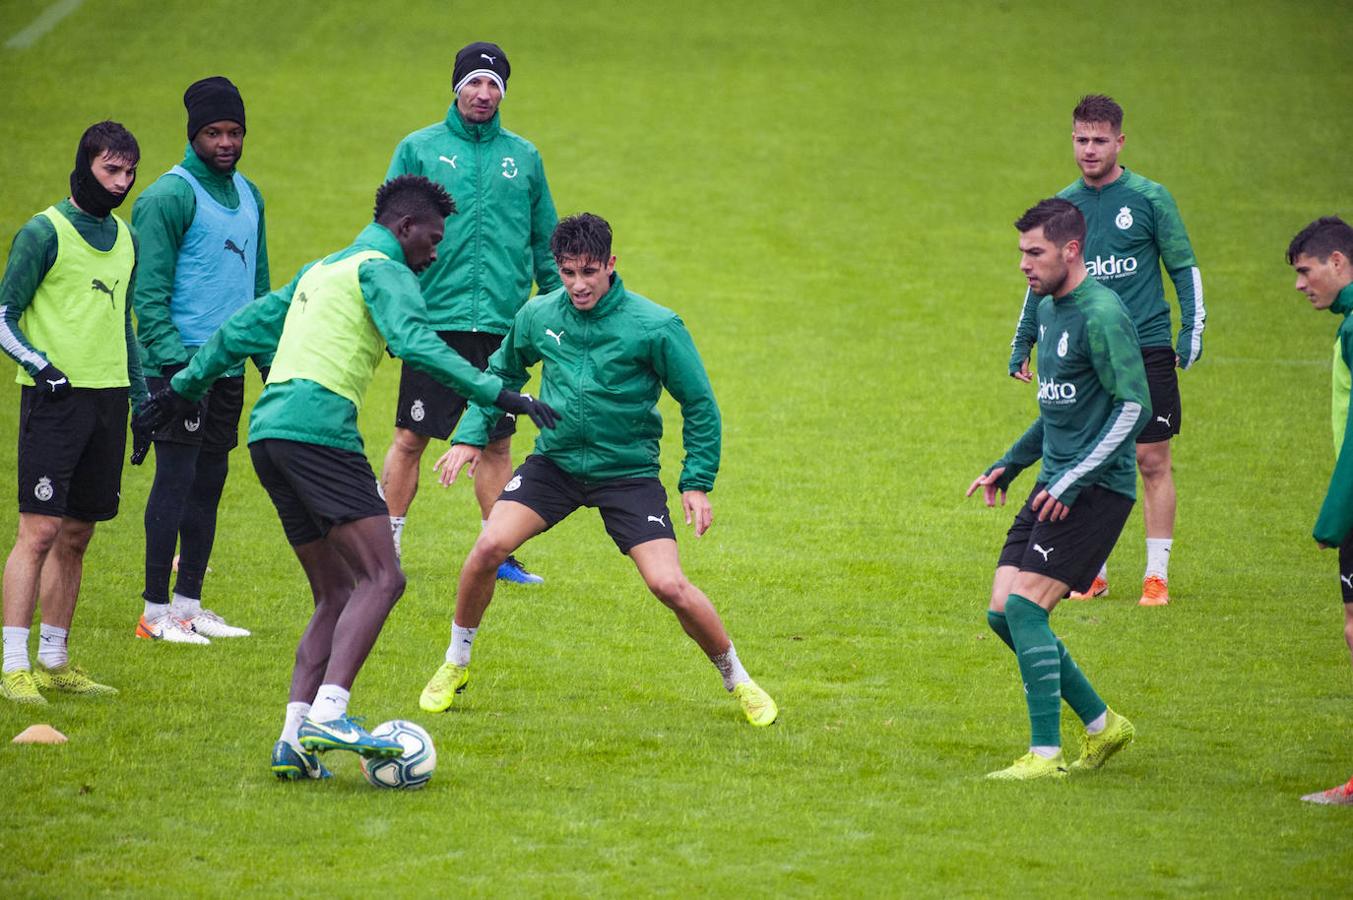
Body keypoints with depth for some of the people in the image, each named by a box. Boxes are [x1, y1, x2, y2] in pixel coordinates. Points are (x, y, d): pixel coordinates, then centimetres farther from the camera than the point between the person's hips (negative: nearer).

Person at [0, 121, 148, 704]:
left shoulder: (125, 239, 16)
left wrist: (140, 393, 22)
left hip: (107, 398, 7)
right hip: (54, 397, -7)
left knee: (76, 536, 9)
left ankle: (54, 662, 16)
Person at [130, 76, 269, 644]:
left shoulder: (248, 196, 16)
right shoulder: (169, 197, -10)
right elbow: (149, 292, -13)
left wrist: (270, 357, 17)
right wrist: (174, 358, -21)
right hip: (181, 367, -8)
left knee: (209, 484, 10)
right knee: (176, 480, -7)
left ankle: (188, 604, 16)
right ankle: (156, 611, -3)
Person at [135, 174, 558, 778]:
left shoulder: (321, 271, 27)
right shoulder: (382, 269, 1)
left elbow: (244, 329, 34)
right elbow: (416, 343, -16)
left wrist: (184, 388, 44)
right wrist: (497, 394, -20)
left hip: (267, 433, 9)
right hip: (318, 428, -9)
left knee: (336, 595, 11)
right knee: (381, 577, -13)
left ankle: (295, 739, -2)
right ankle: (327, 714, -28)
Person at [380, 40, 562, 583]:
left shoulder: (523, 157, 12)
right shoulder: (419, 149, 3)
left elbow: (544, 243, 17)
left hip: (503, 325, 3)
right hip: (436, 320, -3)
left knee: (497, 443, 7)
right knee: (411, 438, -1)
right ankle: (386, 547, 8)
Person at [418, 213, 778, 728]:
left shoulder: (655, 327, -15)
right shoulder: (538, 316, -4)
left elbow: (699, 405, -5)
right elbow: (502, 373, 16)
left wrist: (697, 482, -7)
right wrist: (472, 436, 7)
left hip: (628, 472, -3)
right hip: (554, 463, 3)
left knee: (669, 586, -15)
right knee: (489, 546, -18)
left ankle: (737, 680, 10)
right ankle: (455, 665, 5)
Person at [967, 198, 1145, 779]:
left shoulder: (1101, 315, -15)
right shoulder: (1048, 308, 15)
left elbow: (1134, 408, -19)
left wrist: (1074, 481, -22)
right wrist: (1010, 464, 20)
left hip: (1098, 489, -9)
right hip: (1057, 487, 9)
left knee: (1023, 606, -18)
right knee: (1003, 614, 4)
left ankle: (1047, 755, -12)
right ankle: (1102, 726, 17)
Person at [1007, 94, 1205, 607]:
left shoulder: (1150, 199, -1)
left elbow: (1184, 268, 4)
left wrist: (1193, 332, -5)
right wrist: (1023, 344, 15)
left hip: (1147, 349, -3)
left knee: (1152, 460, -3)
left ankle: (1157, 575, 3)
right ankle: (1093, 573, 12)